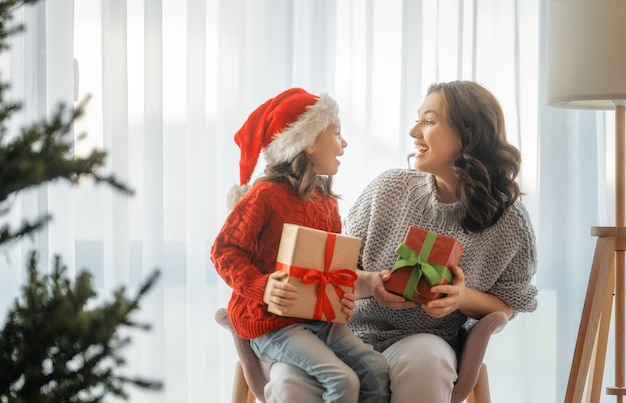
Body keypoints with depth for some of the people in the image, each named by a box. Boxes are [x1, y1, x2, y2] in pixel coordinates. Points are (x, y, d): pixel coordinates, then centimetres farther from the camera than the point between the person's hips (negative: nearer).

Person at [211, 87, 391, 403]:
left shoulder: (327, 201, 11)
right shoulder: (265, 196, -13)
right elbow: (223, 250, -11)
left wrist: (344, 294, -4)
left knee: (377, 369, -10)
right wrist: (261, 288, -26)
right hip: (270, 322, -8)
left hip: (320, 318, 8)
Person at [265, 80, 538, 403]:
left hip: (424, 339, -1)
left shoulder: (507, 218, -2)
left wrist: (464, 299, -15)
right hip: (350, 330, 1)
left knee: (424, 359, -40)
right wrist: (369, 283, -16)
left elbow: (509, 304, 8)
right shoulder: (389, 188, 2)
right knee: (289, 377, -32)